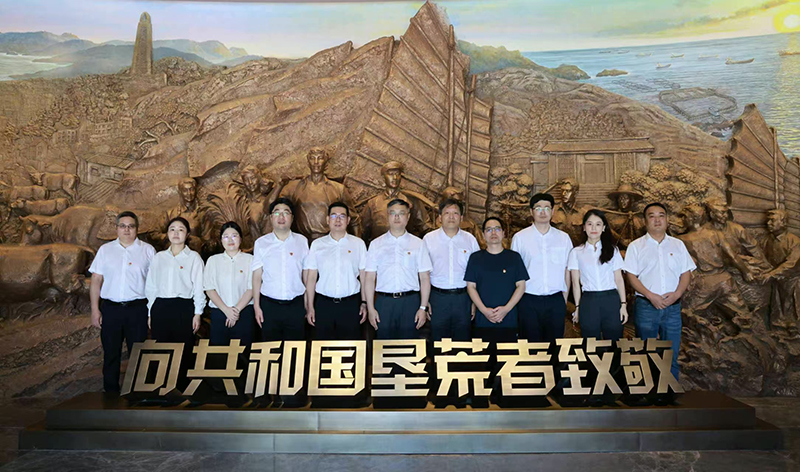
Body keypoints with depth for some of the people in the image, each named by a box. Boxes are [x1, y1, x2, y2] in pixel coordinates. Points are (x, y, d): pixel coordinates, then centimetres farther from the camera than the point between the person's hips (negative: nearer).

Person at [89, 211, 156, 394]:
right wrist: (95, 309, 1)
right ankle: (111, 393, 22)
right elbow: (96, 281, 8)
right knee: (111, 353, 9)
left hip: (137, 308, -1)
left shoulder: (148, 250, 4)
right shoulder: (105, 249, 9)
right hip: (110, 308, 2)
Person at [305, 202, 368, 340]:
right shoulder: (317, 244, 6)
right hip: (324, 304, 1)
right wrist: (310, 307, 2)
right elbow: (311, 277, 5)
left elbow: (364, 276, 5)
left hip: (351, 304, 0)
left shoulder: (358, 243, 5)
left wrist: (364, 303, 0)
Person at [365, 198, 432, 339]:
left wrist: (423, 308, -4)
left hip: (410, 302, 0)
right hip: (383, 302, 1)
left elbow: (425, 278, 3)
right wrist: (370, 308, -1)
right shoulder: (376, 244, 8)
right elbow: (370, 278, 5)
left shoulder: (418, 244, 6)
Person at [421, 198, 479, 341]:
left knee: (463, 339, 8)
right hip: (438, 297, -1)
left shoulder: (470, 240, 6)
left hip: (463, 297, 1)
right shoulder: (429, 239, 3)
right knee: (438, 340, 6)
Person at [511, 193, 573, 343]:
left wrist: (565, 297, 5)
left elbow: (567, 270, 10)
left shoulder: (564, 238, 8)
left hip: (556, 302, 2)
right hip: (529, 301, -1)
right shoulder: (519, 238, 3)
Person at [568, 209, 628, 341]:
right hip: (588, 301, -1)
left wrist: (623, 304, 2)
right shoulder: (576, 252, 7)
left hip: (611, 300, 1)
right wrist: (577, 307, 1)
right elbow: (576, 282, 5)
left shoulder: (612, 250, 10)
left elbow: (619, 279, 8)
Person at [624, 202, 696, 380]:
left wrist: (676, 294, -9)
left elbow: (686, 273, 9)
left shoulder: (678, 245, 12)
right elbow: (631, 276, -3)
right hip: (646, 306, -2)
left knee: (671, 355, 5)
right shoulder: (636, 246, 3)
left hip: (672, 306, 2)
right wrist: (651, 296, -14)